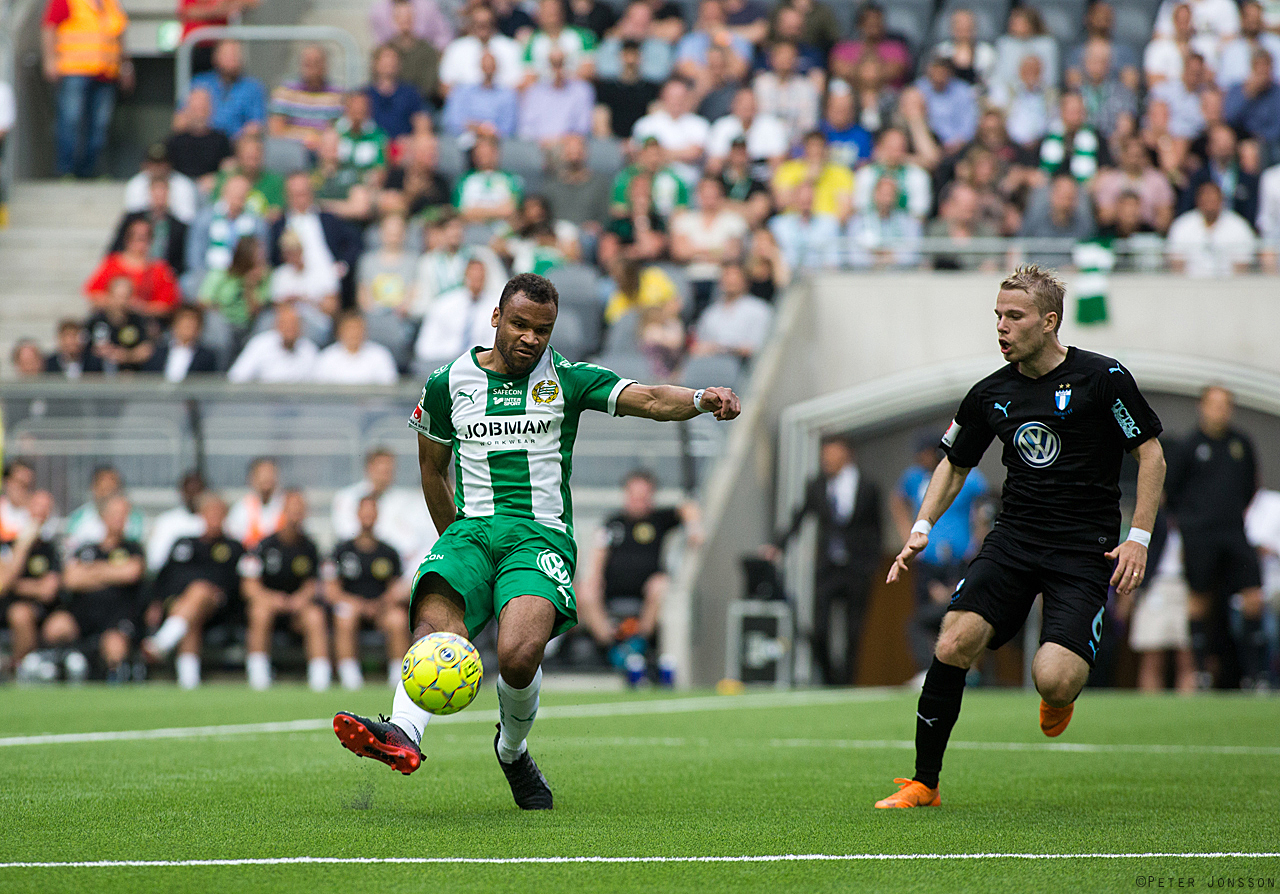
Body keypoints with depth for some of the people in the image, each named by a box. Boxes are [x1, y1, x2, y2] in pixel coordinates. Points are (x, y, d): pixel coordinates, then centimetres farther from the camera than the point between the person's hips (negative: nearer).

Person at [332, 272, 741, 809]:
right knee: (435, 626, -31)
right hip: (471, 529, 2)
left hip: (541, 535, -2)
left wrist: (702, 398, -24)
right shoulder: (448, 385, 13)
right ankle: (403, 736, -57)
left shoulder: (565, 379, 9)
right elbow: (432, 468, 27)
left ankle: (512, 749, 5)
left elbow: (648, 400, -5)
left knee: (518, 658, -27)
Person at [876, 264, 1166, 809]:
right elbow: (955, 463, 21)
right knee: (953, 645, -17)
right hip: (1013, 539, 4)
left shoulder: (1102, 378, -6)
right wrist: (921, 529, 8)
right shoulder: (990, 395, 7)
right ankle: (923, 784, -3)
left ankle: (1062, 691, 19)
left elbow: (1151, 454, 0)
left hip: (1085, 550, -4)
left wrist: (1139, 538, -8)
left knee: (1053, 681, -22)